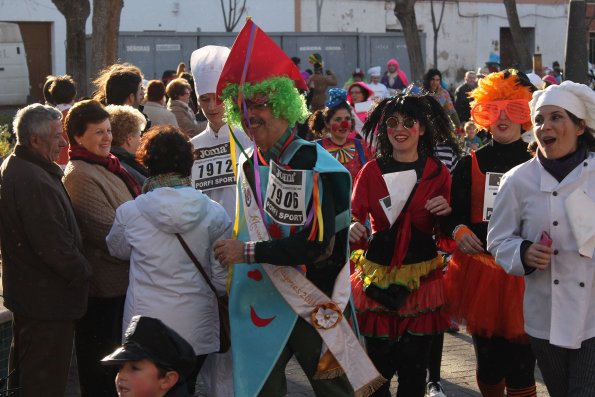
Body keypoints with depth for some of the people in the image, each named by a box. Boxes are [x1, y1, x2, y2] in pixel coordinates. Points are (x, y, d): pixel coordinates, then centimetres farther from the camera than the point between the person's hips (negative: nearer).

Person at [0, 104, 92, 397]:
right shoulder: (35, 181, -27)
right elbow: (54, 245, -28)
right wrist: (81, 272, -12)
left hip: (24, 292, 11)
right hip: (48, 299, -11)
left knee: (24, 373, 24)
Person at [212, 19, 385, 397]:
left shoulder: (318, 167, -14)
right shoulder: (248, 167, 6)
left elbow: (319, 242, -22)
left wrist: (249, 252, -19)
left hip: (313, 307, -6)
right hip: (259, 307, 6)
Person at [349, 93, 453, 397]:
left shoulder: (438, 173, 3)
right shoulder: (371, 171, 2)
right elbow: (355, 216, 1)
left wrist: (446, 214, -13)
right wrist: (354, 230, -21)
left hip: (422, 277, 0)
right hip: (378, 276, 0)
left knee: (414, 367, 4)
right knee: (379, 365, 1)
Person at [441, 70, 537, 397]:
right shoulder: (470, 164, 7)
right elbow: (450, 214, 8)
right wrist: (458, 230, -12)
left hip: (525, 272, -2)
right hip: (479, 270, 2)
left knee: (521, 364, -3)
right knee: (488, 363, 12)